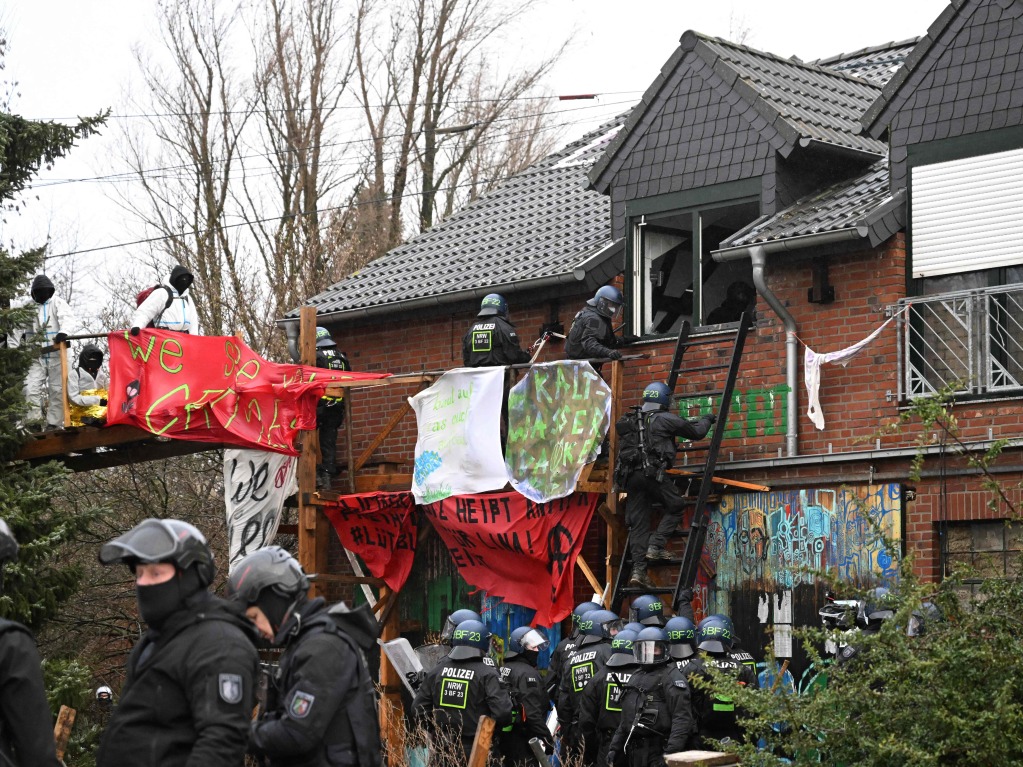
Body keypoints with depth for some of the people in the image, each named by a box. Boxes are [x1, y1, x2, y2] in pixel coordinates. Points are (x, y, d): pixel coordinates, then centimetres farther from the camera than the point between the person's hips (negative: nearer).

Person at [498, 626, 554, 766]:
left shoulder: (503, 669, 12)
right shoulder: (528, 673, -16)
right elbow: (533, 713, -23)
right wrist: (547, 739, -18)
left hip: (504, 737, 9)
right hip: (523, 740, -9)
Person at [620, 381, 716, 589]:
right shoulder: (665, 419, 2)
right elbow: (697, 432, 11)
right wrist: (707, 420, 32)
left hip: (632, 476, 6)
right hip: (652, 472, -6)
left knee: (638, 522, 4)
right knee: (675, 505, 11)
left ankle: (639, 570, -3)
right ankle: (655, 546, -2)